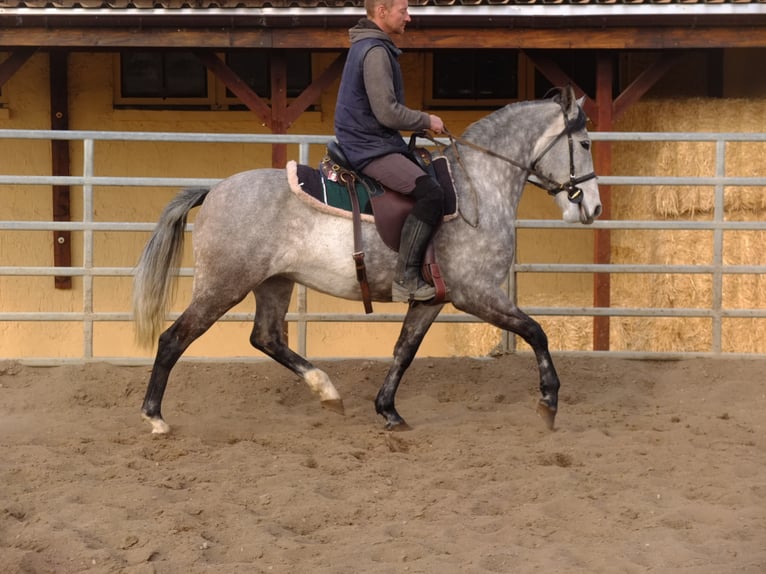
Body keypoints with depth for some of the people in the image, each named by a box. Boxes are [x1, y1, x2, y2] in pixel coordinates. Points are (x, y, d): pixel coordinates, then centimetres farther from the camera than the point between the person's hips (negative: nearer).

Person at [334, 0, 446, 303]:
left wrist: (420, 122, 19)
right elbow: (388, 113, -22)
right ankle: (405, 278, -23)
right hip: (371, 149, -11)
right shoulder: (375, 52, -18)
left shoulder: (368, 47, 16)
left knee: (433, 173, 18)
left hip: (369, 142, 11)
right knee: (429, 193, -24)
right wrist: (426, 121, -8)